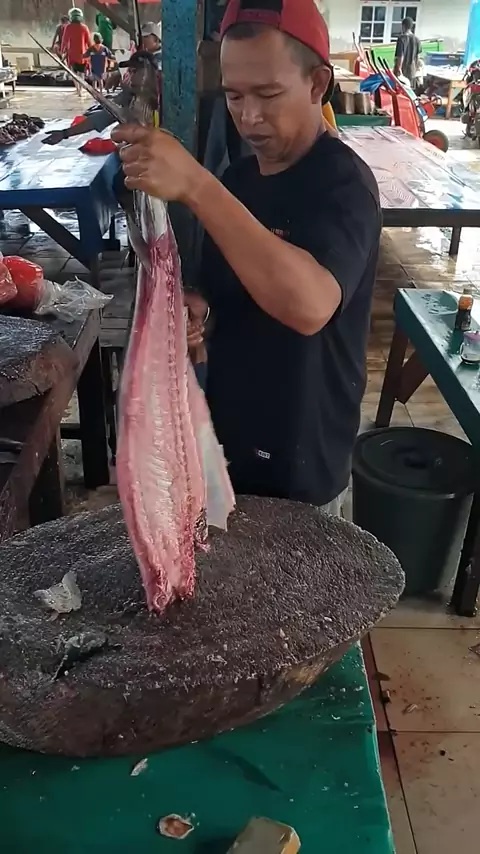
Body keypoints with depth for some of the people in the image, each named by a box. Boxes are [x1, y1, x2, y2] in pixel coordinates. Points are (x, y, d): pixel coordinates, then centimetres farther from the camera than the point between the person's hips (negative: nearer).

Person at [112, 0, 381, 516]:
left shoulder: (343, 182, -21)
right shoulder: (237, 177, 3)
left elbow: (308, 305, -39)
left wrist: (195, 187, -42)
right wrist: (199, 305, -8)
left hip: (301, 461, -7)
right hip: (227, 435, 7)